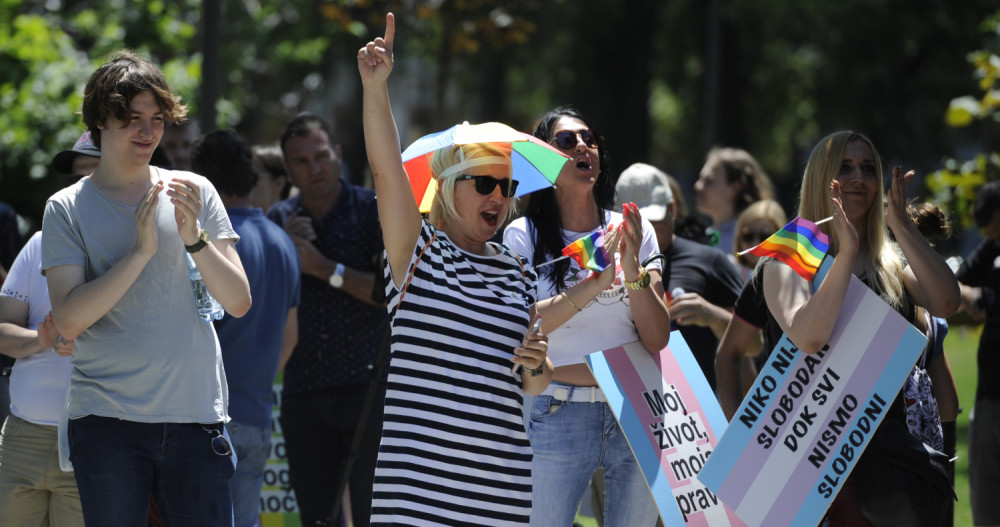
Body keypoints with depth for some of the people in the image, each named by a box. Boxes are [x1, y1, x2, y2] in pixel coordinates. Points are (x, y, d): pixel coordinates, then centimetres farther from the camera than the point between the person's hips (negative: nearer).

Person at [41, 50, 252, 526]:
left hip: (196, 415, 2)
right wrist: (140, 250, -15)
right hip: (107, 417, -2)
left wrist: (194, 237, -10)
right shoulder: (67, 209, 4)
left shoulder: (194, 191, 10)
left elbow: (238, 303, 5)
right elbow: (68, 320, -9)